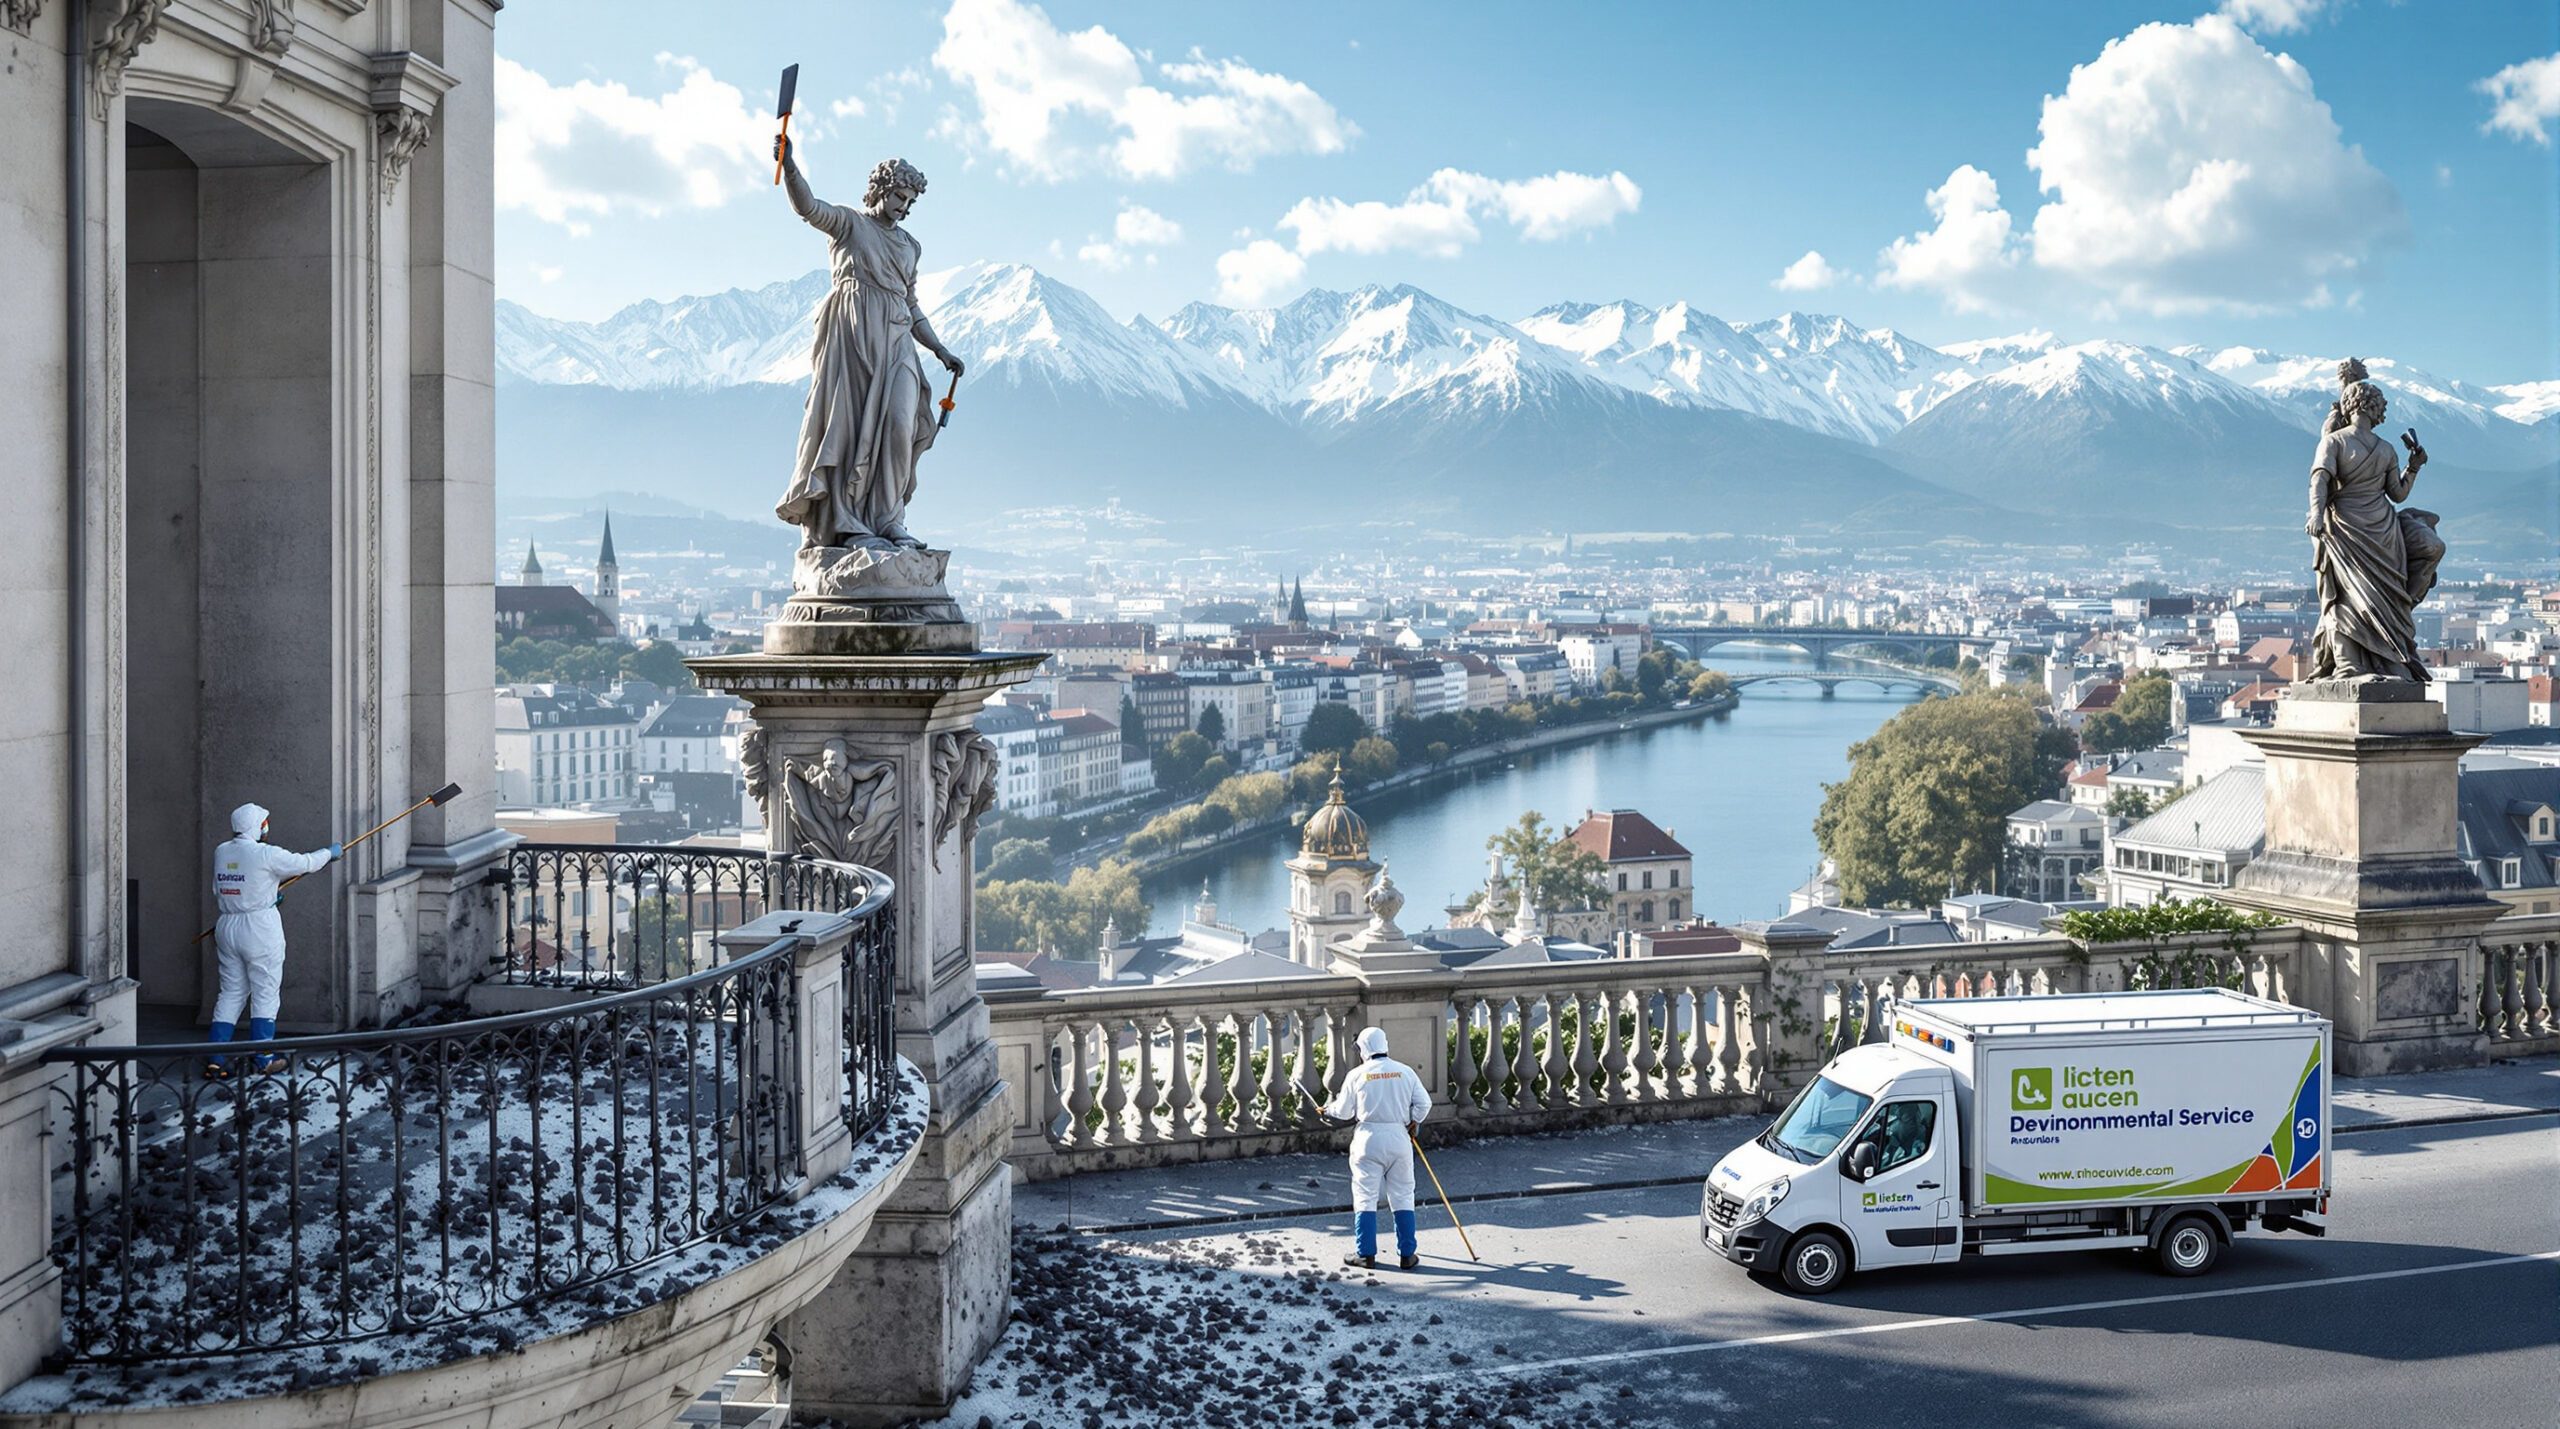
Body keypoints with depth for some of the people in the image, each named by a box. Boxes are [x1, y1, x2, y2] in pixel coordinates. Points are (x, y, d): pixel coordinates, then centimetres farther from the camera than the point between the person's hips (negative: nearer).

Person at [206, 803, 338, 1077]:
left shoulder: (221, 852, 6)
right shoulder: (265, 854, -13)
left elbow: (219, 892, 16)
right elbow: (304, 863, -4)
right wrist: (329, 852, 16)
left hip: (227, 928, 6)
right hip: (260, 928, -6)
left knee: (231, 992, 11)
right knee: (265, 993, 4)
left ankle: (214, 1061, 7)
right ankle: (263, 1060, 8)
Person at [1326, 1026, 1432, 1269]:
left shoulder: (1357, 1075, -3)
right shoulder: (1405, 1072, 1)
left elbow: (1344, 1112, 4)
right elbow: (1423, 1103, -1)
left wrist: (1329, 1108, 24)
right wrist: (1412, 1123, 16)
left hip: (1368, 1139, -2)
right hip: (1399, 1138, 2)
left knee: (1365, 1197, 6)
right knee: (1402, 1197, 9)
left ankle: (1366, 1254, 8)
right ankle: (1407, 1254, 11)